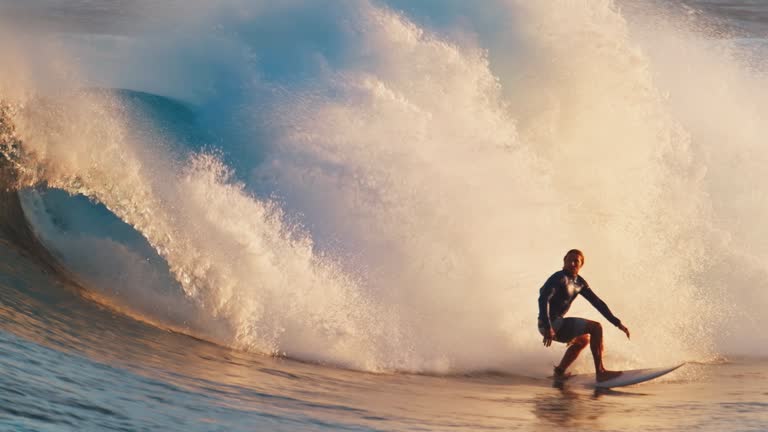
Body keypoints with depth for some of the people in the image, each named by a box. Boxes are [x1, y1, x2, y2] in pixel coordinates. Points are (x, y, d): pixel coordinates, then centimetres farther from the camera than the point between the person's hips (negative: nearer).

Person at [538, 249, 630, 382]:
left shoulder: (579, 283, 11)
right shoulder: (560, 278, -15)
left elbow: (598, 303, 14)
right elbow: (543, 299, -27)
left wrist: (618, 323, 9)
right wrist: (548, 327, -35)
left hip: (557, 324, 10)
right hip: (551, 324, -10)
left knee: (584, 340, 35)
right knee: (595, 327, -17)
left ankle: (559, 371, 30)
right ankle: (600, 372, -18)